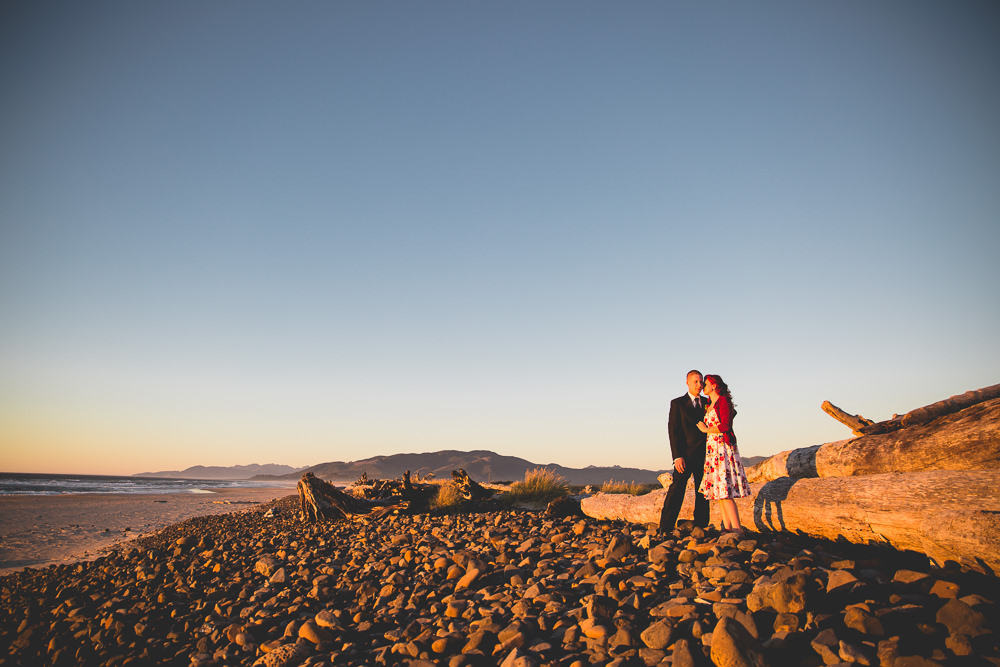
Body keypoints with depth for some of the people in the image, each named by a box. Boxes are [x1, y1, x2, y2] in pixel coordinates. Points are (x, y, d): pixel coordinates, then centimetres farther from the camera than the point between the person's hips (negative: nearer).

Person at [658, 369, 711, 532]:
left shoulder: (709, 403, 15)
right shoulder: (677, 403, 3)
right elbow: (673, 430, -3)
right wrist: (677, 456, -13)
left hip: (705, 454, 4)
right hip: (686, 454, -4)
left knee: (703, 491, 7)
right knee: (677, 489, -9)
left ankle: (701, 527, 15)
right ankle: (665, 528, -6)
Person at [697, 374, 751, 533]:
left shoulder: (723, 401, -6)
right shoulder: (710, 405, 20)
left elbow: (725, 427, -14)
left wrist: (705, 429, -4)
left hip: (722, 448, -9)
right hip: (712, 450, 9)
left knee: (724, 491, -13)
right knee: (718, 490, 5)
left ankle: (737, 529, -11)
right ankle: (727, 528, 7)